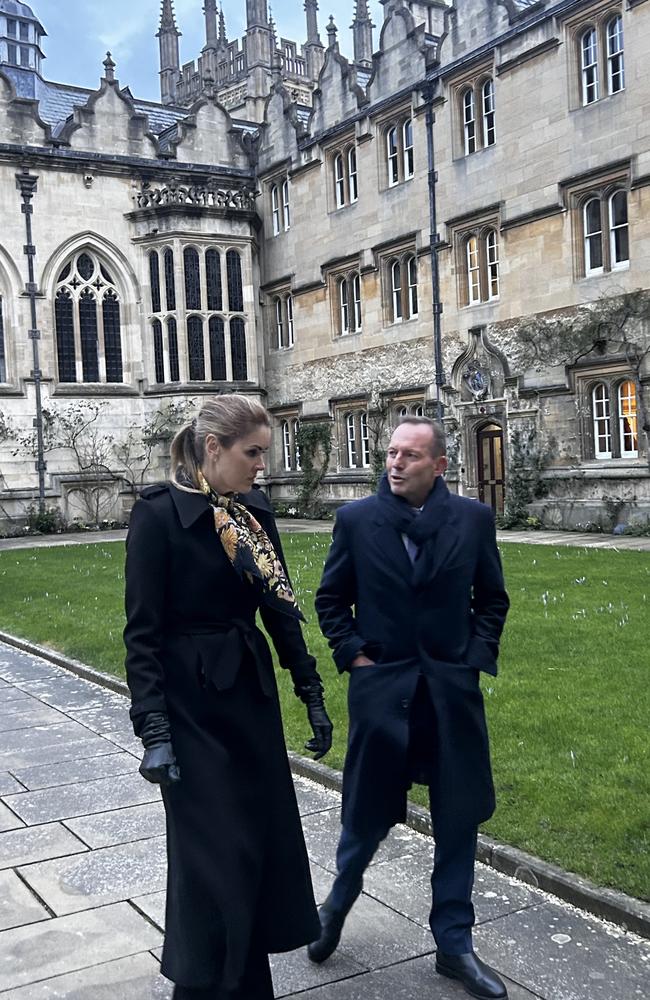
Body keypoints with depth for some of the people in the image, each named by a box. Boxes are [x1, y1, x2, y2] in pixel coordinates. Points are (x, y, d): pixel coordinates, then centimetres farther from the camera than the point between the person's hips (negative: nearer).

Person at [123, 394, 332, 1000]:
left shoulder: (254, 511, 5)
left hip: (252, 694, 7)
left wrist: (312, 694, 9)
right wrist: (153, 730, -20)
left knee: (264, 836, 13)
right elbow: (142, 631, -15)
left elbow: (280, 608, 10)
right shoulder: (158, 512, -14)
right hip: (192, 704, -7)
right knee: (212, 853, 0)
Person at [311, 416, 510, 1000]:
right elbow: (331, 599, 5)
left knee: (458, 819, 10)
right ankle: (339, 901, 41)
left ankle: (454, 943, 27)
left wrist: (477, 658, -2)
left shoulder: (473, 519, -2)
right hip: (381, 690, -1)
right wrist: (353, 655, -4)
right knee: (367, 814, 11)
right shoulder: (356, 520, -4)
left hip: (453, 692, 2)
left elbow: (492, 599, 8)